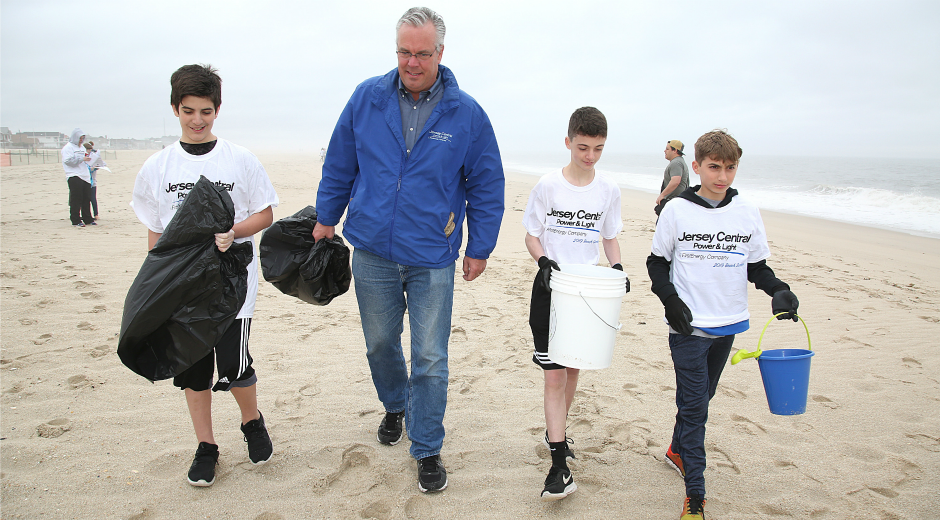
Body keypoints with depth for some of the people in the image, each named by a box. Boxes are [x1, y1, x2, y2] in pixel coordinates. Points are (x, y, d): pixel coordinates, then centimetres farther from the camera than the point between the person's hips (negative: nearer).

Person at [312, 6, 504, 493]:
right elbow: (340, 165, 11)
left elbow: (487, 186, 2)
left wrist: (479, 249, 3)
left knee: (430, 358, 2)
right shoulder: (366, 98, -1)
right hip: (372, 252, 2)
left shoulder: (466, 114, -5)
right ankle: (395, 406, 46)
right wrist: (326, 217, 16)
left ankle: (427, 449, 19)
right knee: (380, 344, 17)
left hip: (432, 258, -2)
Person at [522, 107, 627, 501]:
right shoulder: (548, 186, -6)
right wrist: (543, 261, -19)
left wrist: (617, 269, -6)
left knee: (573, 369, 15)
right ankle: (560, 466, -2)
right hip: (551, 290, -3)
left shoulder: (609, 190, 3)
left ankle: (555, 431, 38)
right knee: (554, 376, -6)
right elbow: (531, 235, 0)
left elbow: (610, 238, 11)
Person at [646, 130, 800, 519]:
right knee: (693, 404, -5)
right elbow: (657, 262, 1)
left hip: (727, 325, 4)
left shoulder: (748, 213, 2)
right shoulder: (677, 210, -6)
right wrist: (670, 300, -13)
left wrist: (778, 290, -10)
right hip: (688, 326, -4)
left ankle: (678, 450, 43)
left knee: (701, 397, 18)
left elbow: (757, 265, 9)